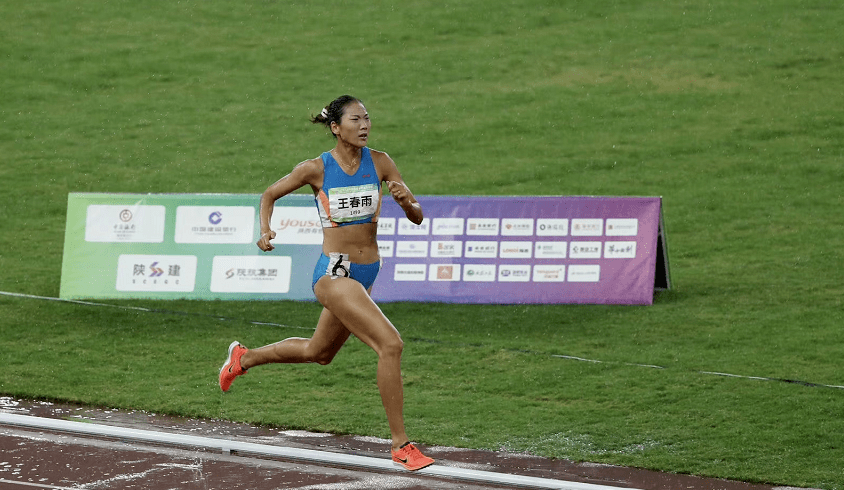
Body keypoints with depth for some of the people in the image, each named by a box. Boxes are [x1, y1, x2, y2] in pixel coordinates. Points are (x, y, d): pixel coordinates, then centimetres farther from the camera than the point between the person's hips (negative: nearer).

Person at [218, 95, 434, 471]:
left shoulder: (379, 163, -1)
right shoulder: (316, 169, -10)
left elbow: (417, 217, 0)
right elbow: (270, 195, 7)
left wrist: (406, 201, -23)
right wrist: (265, 231, -10)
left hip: (366, 273, 7)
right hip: (334, 274, -7)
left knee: (318, 353, 27)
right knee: (390, 344, -22)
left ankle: (244, 358, 51)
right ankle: (400, 445, -16)